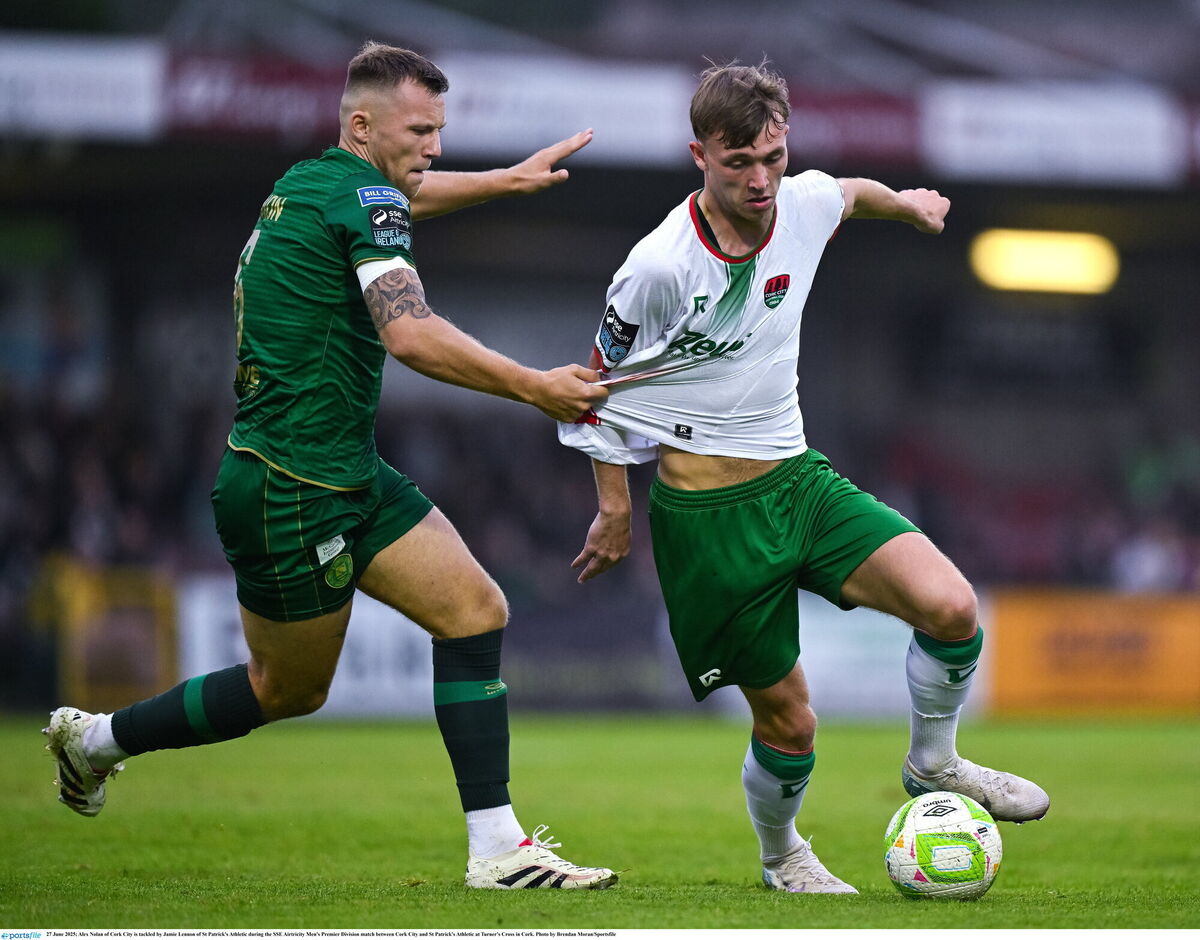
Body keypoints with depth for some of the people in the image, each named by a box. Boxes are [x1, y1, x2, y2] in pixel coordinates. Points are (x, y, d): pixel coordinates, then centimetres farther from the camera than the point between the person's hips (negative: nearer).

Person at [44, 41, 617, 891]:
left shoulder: (311, 185, 12)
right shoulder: (360, 196, -17)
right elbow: (410, 334, -29)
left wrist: (509, 179, 43)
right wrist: (535, 389, -26)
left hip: (349, 473, 10)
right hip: (292, 492, -10)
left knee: (477, 610, 1)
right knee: (289, 690, 6)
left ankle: (496, 846, 1)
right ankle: (96, 737, 26)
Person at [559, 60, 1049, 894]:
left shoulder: (805, 206, -4)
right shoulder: (660, 266, -18)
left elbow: (851, 194, 24)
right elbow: (597, 386, -4)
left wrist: (908, 202, 42)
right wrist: (615, 506, 1)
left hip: (798, 475, 5)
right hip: (707, 506, -5)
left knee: (951, 607, -17)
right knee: (788, 722, -1)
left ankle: (933, 765, 11)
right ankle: (782, 857, 31)